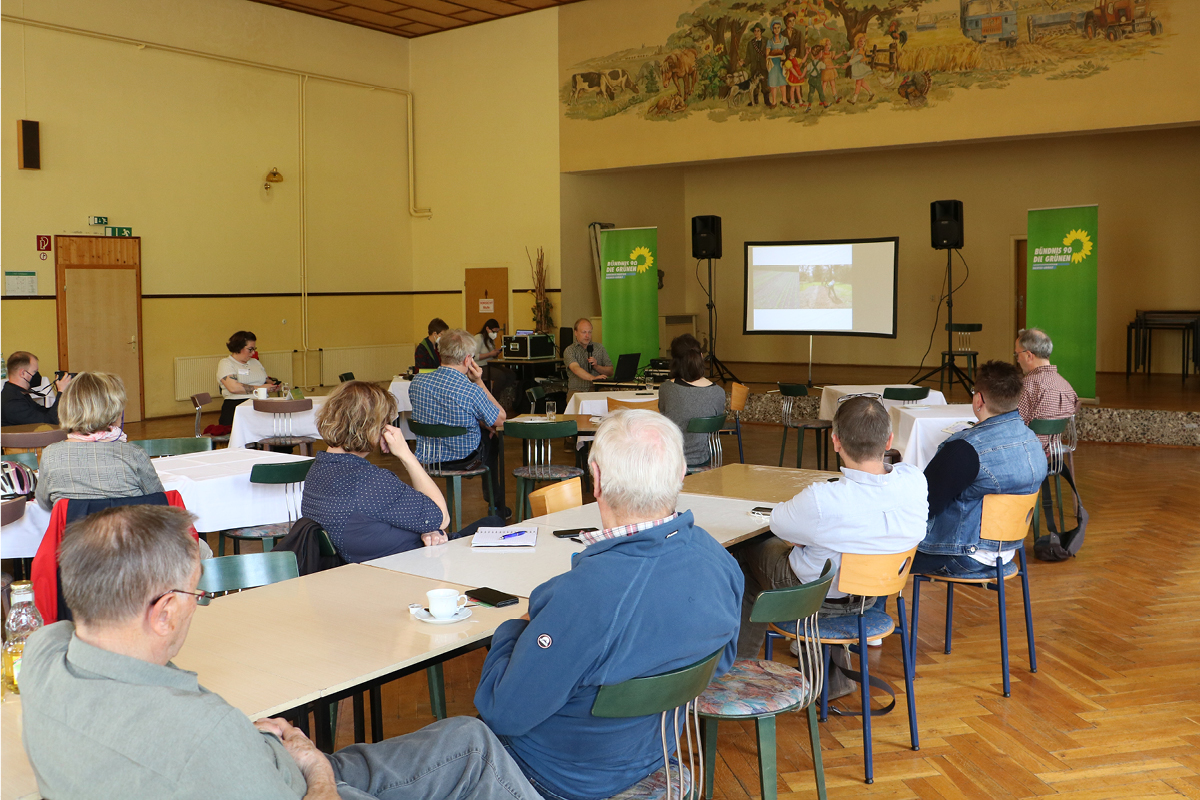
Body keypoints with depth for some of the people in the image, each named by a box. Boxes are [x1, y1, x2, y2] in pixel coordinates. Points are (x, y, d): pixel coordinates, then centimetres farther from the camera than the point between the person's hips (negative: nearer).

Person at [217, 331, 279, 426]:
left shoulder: (255, 362, 27)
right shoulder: (226, 363, 4)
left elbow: (266, 380, 38)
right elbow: (233, 387, -11)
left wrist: (272, 383, 14)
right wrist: (259, 388, -10)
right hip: (236, 405, -7)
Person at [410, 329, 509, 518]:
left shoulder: (417, 382, -11)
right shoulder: (472, 391, -28)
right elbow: (500, 419, -10)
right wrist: (479, 382, -10)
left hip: (426, 458, 5)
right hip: (464, 459, -5)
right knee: (491, 438, 32)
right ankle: (497, 505, 46)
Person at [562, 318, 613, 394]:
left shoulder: (599, 347, 15)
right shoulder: (569, 351, 3)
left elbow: (610, 372, 13)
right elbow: (576, 369, -17)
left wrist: (596, 366, -6)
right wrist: (593, 378, -34)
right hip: (577, 390, -3)